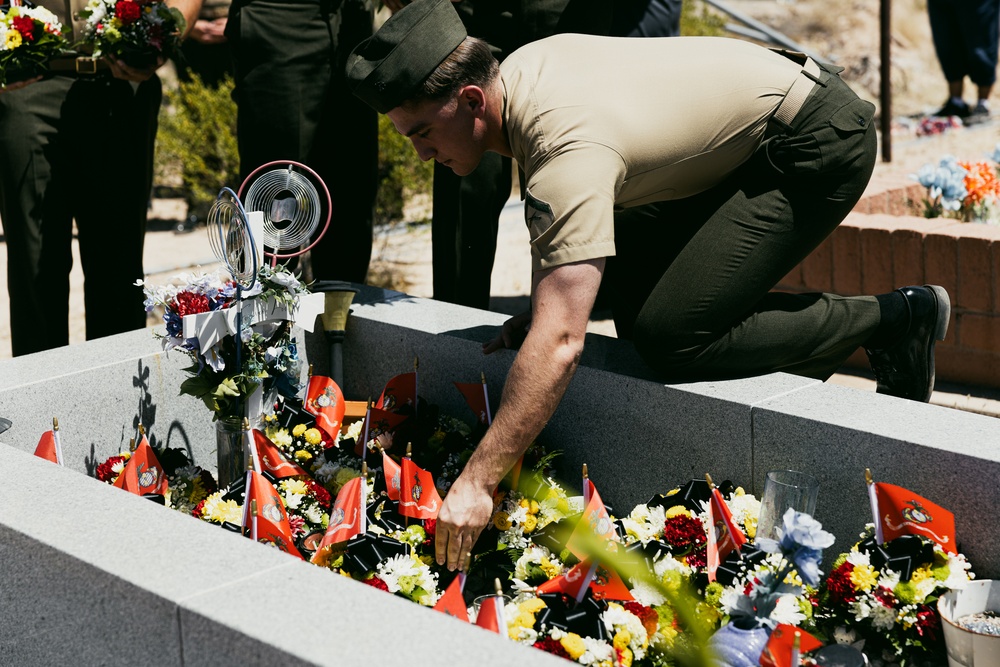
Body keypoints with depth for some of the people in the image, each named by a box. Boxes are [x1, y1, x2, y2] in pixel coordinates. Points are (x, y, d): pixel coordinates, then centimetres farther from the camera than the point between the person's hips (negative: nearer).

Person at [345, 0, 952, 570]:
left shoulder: (570, 150, -32)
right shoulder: (521, 68, -4)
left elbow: (560, 344, -38)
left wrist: (478, 483, -37)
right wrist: (548, 304, 5)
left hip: (820, 146, -9)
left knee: (671, 339, -17)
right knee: (634, 307, 4)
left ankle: (893, 320, -3)